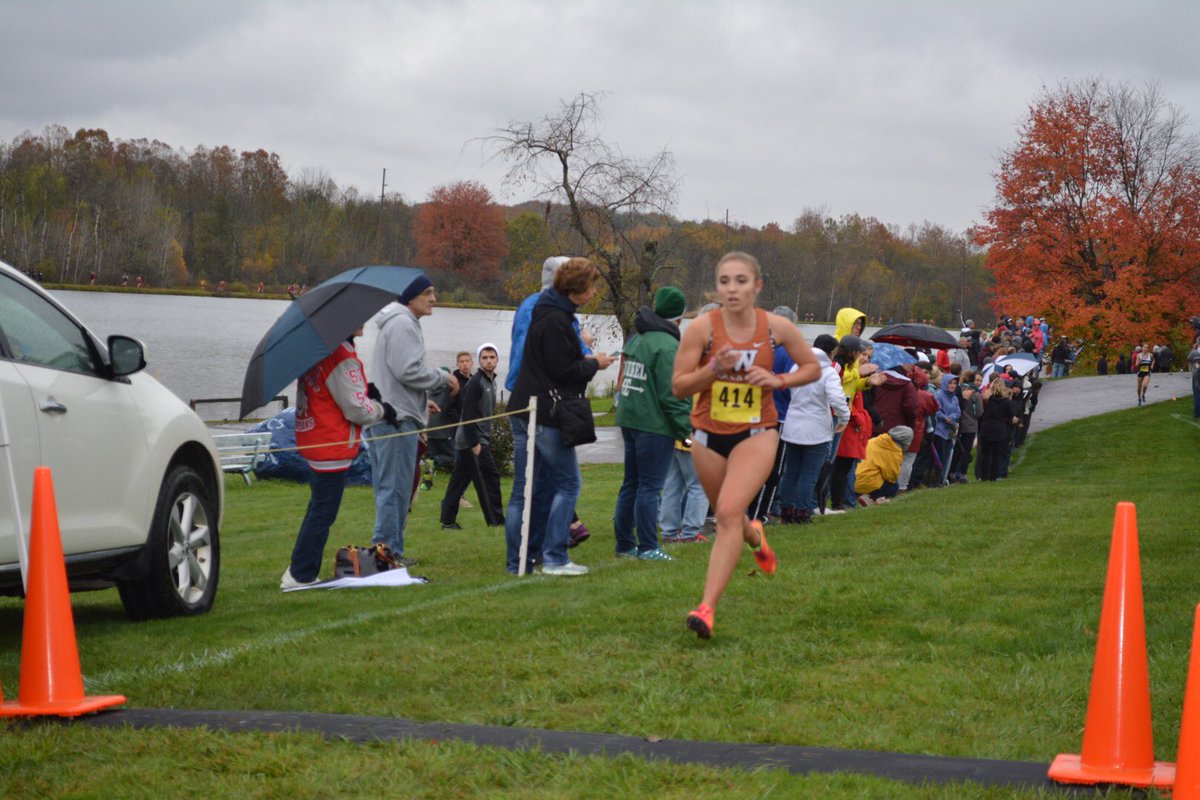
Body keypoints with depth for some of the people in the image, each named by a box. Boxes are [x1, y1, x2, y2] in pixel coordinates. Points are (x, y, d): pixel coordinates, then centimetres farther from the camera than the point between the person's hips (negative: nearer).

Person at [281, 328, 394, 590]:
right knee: (323, 512, -2)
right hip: (333, 446, -9)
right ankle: (301, 576, 2)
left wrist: (363, 392, 10)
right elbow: (357, 410, -16)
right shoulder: (342, 357, -19)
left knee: (318, 509, 17)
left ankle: (300, 572, 21)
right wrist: (383, 410, 1)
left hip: (311, 441, 9)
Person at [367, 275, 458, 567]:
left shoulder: (396, 323, 23)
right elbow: (408, 371, -20)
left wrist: (422, 400, 22)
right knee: (395, 486, -8)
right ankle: (388, 548, -7)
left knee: (389, 486, 12)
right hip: (398, 417, -11)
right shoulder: (403, 325, -12)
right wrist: (444, 378, -7)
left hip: (385, 414, 11)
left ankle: (387, 547, 16)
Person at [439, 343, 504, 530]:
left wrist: (485, 440, 15)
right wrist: (475, 443, -21)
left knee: (458, 480, 8)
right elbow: (468, 415, -19)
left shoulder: (491, 382, 15)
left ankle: (448, 520, 10)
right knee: (489, 477, -6)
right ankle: (495, 520, -2)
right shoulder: (475, 382, -14)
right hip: (473, 440, -9)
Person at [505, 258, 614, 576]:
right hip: (547, 416, -10)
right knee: (568, 484, -1)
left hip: (525, 413, 10)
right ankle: (554, 558, -3)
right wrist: (594, 365, -2)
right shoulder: (555, 321, -16)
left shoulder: (550, 314, 16)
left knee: (524, 490, 8)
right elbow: (563, 371, -17)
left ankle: (518, 561, 9)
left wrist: (585, 361, 10)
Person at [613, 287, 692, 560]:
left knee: (631, 484, 14)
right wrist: (686, 429, -13)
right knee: (650, 486, -5)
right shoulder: (667, 346, -15)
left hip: (629, 419, 9)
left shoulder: (636, 340, 13)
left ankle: (624, 544, 18)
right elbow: (672, 394, -19)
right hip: (655, 425, -9)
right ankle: (647, 548, -3)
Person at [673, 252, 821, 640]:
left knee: (729, 511, -21)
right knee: (726, 515, 18)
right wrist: (715, 368, -26)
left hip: (757, 435, -2)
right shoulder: (702, 327, -11)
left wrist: (778, 380, -12)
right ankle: (755, 537, 57)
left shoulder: (777, 327, -8)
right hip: (709, 435, 2)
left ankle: (707, 607, -22)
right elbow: (678, 386, -9)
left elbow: (813, 367, 6)